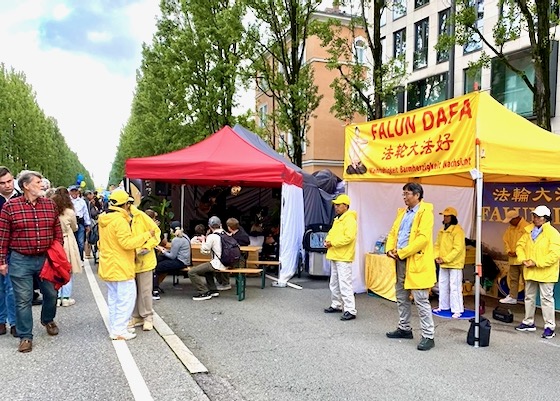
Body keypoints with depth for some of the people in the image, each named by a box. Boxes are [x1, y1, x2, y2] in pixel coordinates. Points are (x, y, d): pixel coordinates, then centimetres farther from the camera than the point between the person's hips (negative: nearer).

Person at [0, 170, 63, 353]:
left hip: (46, 259, 3)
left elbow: (57, 231, 9)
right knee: (23, 300, 3)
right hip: (20, 261, -3)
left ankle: (48, 320, 43)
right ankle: (25, 336, 16)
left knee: (51, 293, 14)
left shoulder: (50, 204, 3)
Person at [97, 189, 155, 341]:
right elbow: (127, 242, -24)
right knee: (126, 298, -3)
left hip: (108, 266, 10)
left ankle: (114, 328, 24)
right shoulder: (120, 220, -19)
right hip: (121, 267, -10)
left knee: (114, 298, 16)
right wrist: (146, 235, -16)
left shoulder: (104, 220, 11)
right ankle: (119, 330, -1)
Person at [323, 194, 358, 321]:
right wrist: (327, 239, 3)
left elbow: (349, 237, -24)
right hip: (335, 256, 10)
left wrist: (332, 243, -19)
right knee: (334, 283, 17)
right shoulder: (337, 219, 17)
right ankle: (336, 305, 29)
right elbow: (332, 232, 25)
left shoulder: (350, 219, -14)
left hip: (344, 258, -10)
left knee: (345, 284, -12)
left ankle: (350, 311, -9)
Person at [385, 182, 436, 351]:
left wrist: (402, 252, -19)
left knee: (421, 300, -6)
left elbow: (423, 238, -20)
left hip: (416, 262, -8)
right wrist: (390, 249, -2)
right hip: (400, 261, 9)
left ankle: (428, 336, 2)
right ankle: (404, 329, 31)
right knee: (401, 297, 17)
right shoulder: (402, 212, 16)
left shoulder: (425, 212, -10)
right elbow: (393, 232, 17)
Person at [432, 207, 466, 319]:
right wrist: (437, 257, -2)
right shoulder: (442, 230, 11)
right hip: (443, 264, 8)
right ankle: (443, 306, 28)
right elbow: (437, 245, 15)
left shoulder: (457, 230, -14)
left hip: (454, 263, -8)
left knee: (455, 287, -6)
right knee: (443, 285, 16)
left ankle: (457, 310, -1)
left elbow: (458, 248, -19)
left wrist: (445, 259, -19)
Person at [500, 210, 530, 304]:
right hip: (513, 259, 7)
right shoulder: (510, 227, 10)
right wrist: (508, 251, 0)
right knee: (513, 279, 13)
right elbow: (506, 240, 15)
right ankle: (512, 297, 22)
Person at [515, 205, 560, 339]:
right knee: (529, 297, 16)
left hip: (545, 273, -7)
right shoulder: (529, 230, 6)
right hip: (530, 272, 7)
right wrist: (523, 259, -9)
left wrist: (536, 263, -22)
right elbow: (520, 245, 8)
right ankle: (528, 323, 29)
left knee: (546, 299, -2)